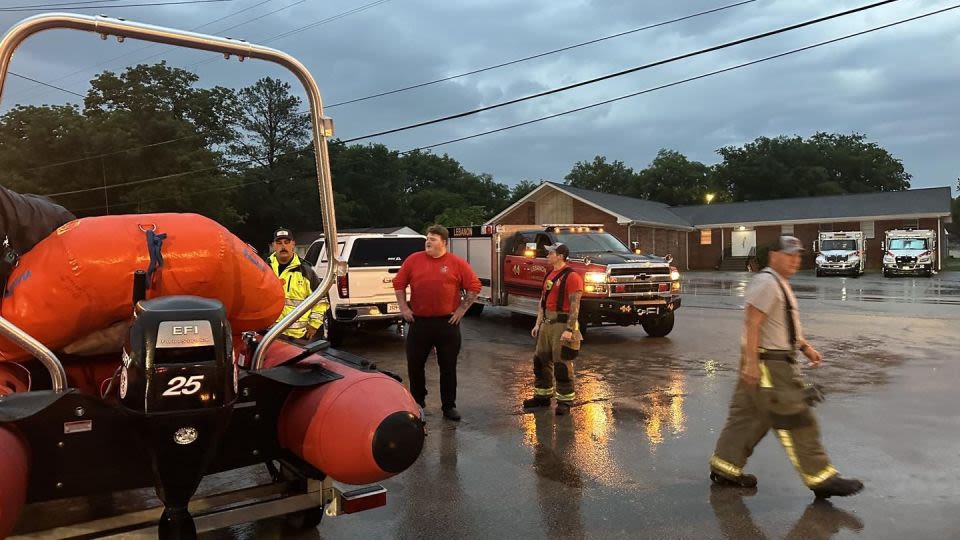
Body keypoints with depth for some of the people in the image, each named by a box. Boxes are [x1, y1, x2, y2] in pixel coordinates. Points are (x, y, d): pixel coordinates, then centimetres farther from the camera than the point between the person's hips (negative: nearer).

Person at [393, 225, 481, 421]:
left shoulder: (457, 263, -2)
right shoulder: (413, 260, 3)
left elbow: (474, 286, 1)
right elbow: (398, 284, 9)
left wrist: (462, 309, -3)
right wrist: (404, 308, 2)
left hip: (447, 323, -1)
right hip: (419, 322, 2)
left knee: (448, 366, 6)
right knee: (415, 364, 9)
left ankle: (449, 406, 19)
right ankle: (417, 402, 29)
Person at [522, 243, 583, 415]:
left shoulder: (571, 276, -14)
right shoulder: (549, 275, 14)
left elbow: (574, 306, -18)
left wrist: (569, 330, -23)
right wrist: (538, 324, 14)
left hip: (562, 325, -9)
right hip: (547, 323, 9)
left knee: (562, 364, -3)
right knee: (541, 360, 14)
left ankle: (564, 401, 8)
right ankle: (542, 395, 27)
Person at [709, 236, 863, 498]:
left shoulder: (781, 285, 19)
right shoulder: (766, 283, -15)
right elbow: (752, 324, -22)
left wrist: (805, 347, 20)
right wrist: (751, 362, -25)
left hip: (777, 363, 11)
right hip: (768, 365, -11)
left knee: (748, 415, 13)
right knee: (797, 421, -3)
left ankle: (724, 467, 20)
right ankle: (820, 478, 7)